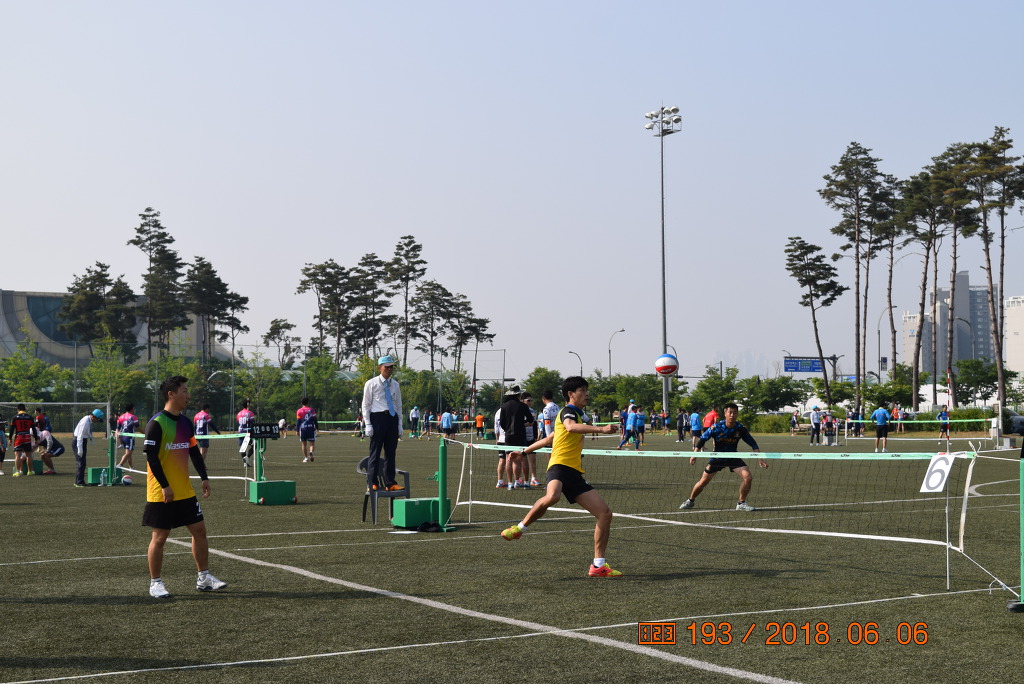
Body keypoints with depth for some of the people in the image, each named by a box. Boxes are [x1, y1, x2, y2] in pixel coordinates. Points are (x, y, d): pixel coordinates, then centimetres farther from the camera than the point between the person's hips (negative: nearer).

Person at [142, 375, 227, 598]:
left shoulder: (186, 423, 9)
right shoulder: (156, 424, -13)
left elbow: (195, 452, 15)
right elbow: (151, 456, -17)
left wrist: (204, 478, 5)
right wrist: (164, 486, -20)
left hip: (185, 492, 7)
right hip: (161, 494, -7)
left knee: (199, 530, 7)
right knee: (159, 537, 1)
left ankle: (203, 578, 17)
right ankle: (155, 583, 13)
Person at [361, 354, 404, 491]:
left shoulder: (395, 385, 13)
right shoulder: (371, 384, -1)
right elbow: (366, 405, 0)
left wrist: (400, 425, 12)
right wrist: (368, 424, -8)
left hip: (392, 418, 5)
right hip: (377, 418, -5)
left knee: (391, 452, 7)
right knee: (375, 452, -2)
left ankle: (390, 483, 12)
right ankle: (372, 483, 4)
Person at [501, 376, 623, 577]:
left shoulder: (579, 415, 29)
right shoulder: (567, 411, 1)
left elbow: (548, 440, 37)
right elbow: (571, 427, -25)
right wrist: (601, 429, -36)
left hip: (575, 473, 9)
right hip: (560, 465, -9)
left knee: (605, 513, 0)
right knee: (552, 496, -40)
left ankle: (598, 565, 4)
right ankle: (520, 528, -17)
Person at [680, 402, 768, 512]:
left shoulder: (740, 428, -13)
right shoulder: (716, 427, -19)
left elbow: (753, 444, -5)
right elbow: (702, 439, -11)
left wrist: (760, 458, -13)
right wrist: (695, 454, -19)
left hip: (733, 457, 2)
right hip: (717, 457, -1)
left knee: (748, 477, -18)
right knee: (703, 482, 1)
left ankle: (741, 503, 0)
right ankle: (690, 501, 27)